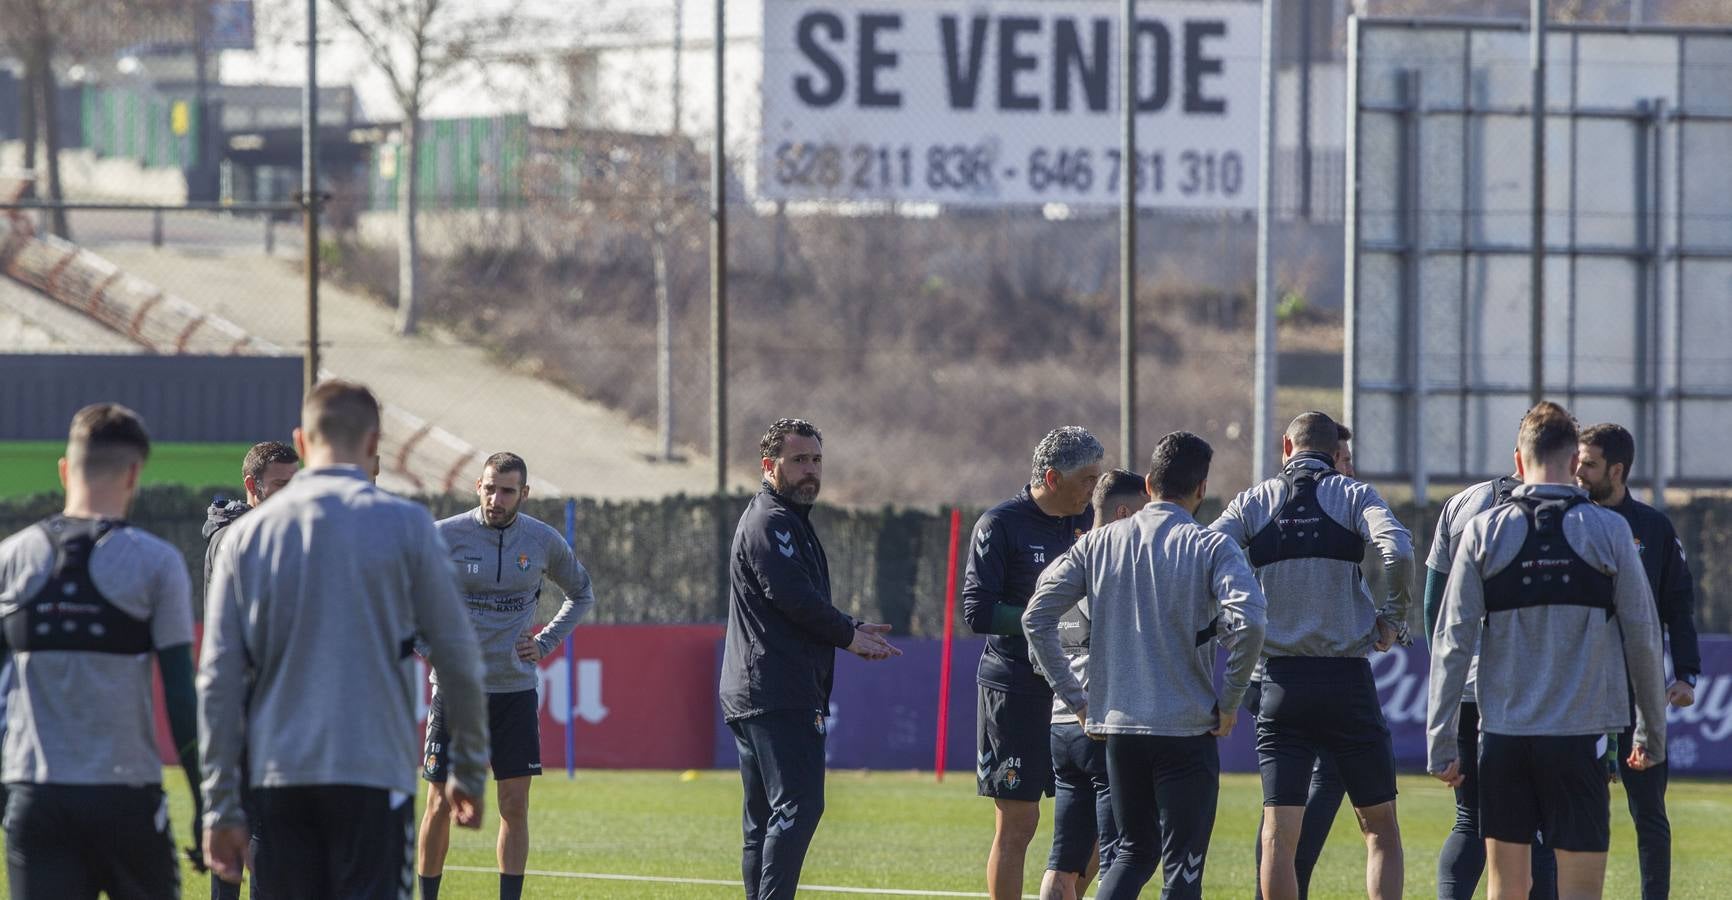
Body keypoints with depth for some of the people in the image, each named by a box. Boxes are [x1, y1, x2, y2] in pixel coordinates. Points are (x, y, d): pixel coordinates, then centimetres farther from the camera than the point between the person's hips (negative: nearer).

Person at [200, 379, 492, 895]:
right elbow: (458, 658, 2)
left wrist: (221, 806, 8)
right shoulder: (405, 526, -1)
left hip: (278, 780, 3)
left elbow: (218, 679, 5)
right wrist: (469, 770, 15)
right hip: (373, 775, -3)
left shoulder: (247, 534, 6)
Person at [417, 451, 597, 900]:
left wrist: (545, 643, 7)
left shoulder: (545, 541, 2)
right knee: (441, 805, 0)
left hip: (517, 690, 2)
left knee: (515, 807, -1)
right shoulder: (445, 536, -6)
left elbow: (581, 594, 20)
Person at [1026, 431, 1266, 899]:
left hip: (1117, 726, 4)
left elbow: (1037, 616, 3)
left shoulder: (1100, 542, 5)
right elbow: (1248, 623, -21)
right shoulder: (1210, 547, -7)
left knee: (1134, 851, 18)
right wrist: (1228, 702, -8)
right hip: (1187, 729, -4)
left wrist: (1075, 698, 8)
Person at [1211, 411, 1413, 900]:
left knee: (1278, 836, 1)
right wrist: (1394, 618, -1)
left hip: (1281, 679, 1)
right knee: (1381, 828, 9)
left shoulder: (1254, 502, 6)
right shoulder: (1354, 496, 2)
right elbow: (1398, 552, -16)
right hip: (1348, 678, -1)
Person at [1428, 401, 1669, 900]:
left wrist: (1441, 743, 3)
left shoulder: (1484, 532, 1)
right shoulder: (1608, 532, -1)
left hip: (1503, 737, 2)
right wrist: (1652, 733, 14)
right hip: (1580, 737, -1)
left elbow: (1453, 642, 0)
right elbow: (1643, 639, 3)